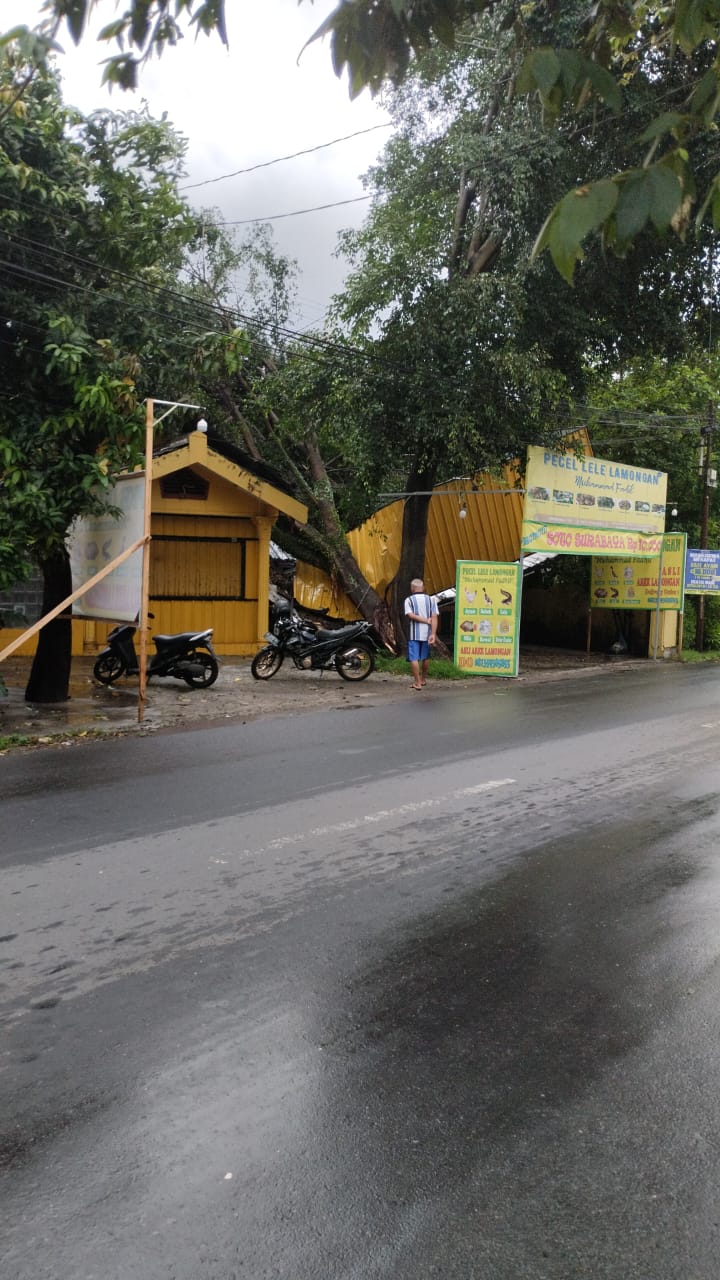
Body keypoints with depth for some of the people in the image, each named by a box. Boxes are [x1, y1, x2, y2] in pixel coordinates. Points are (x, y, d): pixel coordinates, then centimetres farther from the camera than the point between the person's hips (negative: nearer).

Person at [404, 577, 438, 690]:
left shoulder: (409, 600, -1)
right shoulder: (431, 599, 4)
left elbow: (410, 615, -16)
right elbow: (434, 617, -7)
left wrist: (426, 621, -11)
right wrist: (433, 634, -12)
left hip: (414, 634, -3)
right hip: (427, 633, 3)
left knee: (414, 658, -1)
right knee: (425, 658, 18)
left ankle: (417, 682, -5)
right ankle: (423, 679, 31)